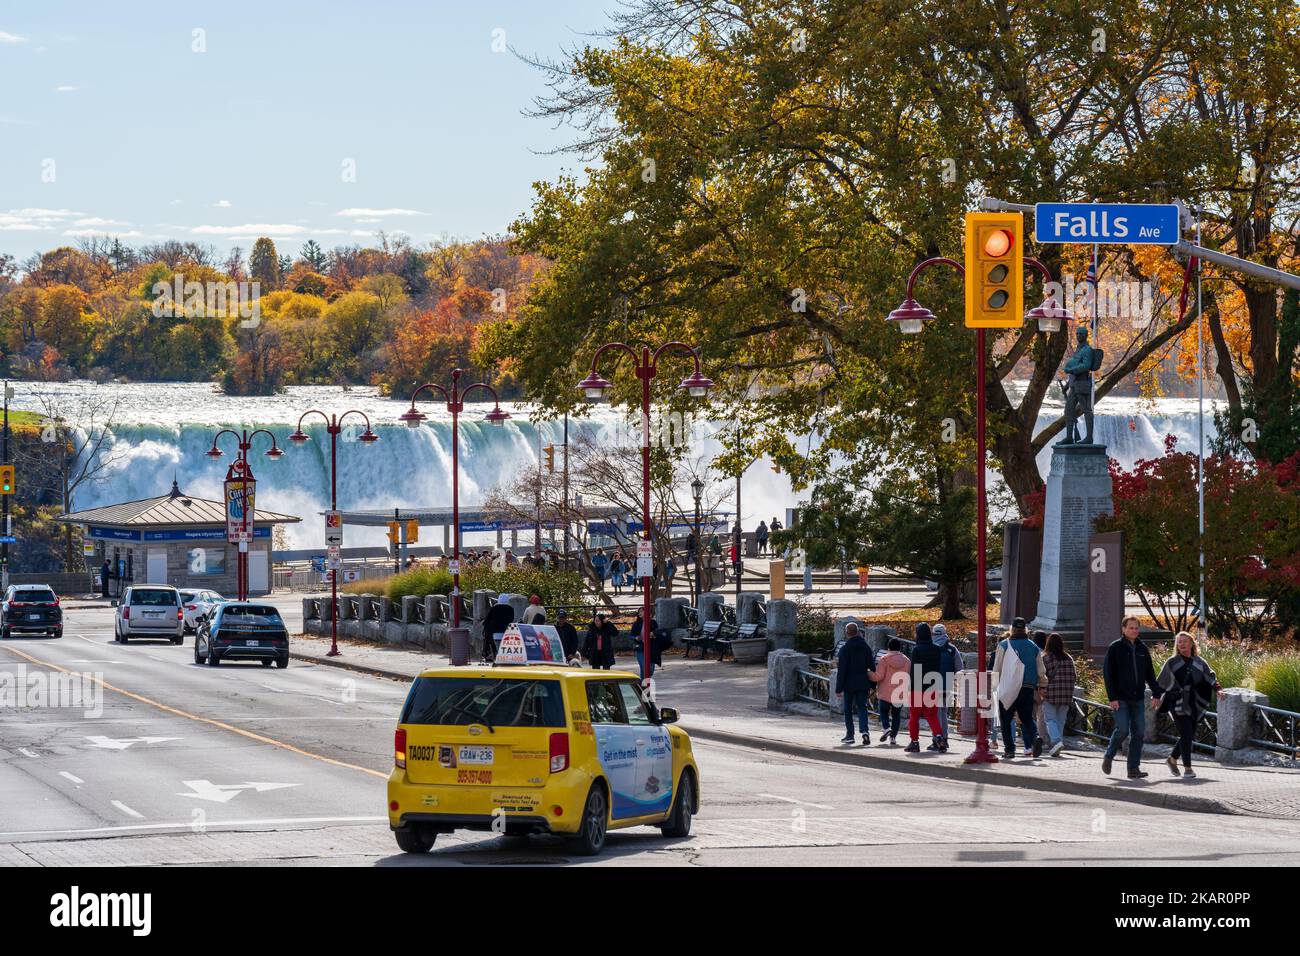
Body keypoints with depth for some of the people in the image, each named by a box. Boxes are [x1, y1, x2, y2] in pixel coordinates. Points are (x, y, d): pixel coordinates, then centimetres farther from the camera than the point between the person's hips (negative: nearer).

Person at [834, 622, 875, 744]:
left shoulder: (845, 648, -9)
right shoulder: (865, 646, 5)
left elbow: (842, 670, -11)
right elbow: (872, 667, 7)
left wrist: (838, 689, -8)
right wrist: (872, 686, 12)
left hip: (849, 684, -3)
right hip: (863, 684, 3)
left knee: (848, 709, 10)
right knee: (862, 707, 4)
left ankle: (849, 735, 12)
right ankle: (865, 731, -18)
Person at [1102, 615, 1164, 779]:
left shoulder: (1142, 649, 12)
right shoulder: (1115, 648, -2)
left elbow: (1150, 673, 18)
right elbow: (1107, 673, -6)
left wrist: (1156, 693, 8)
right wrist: (1112, 697, -13)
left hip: (1138, 698, 5)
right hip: (1121, 699, -5)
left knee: (1139, 733, -1)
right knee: (1122, 730, -13)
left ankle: (1134, 768, 3)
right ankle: (1108, 757, 12)